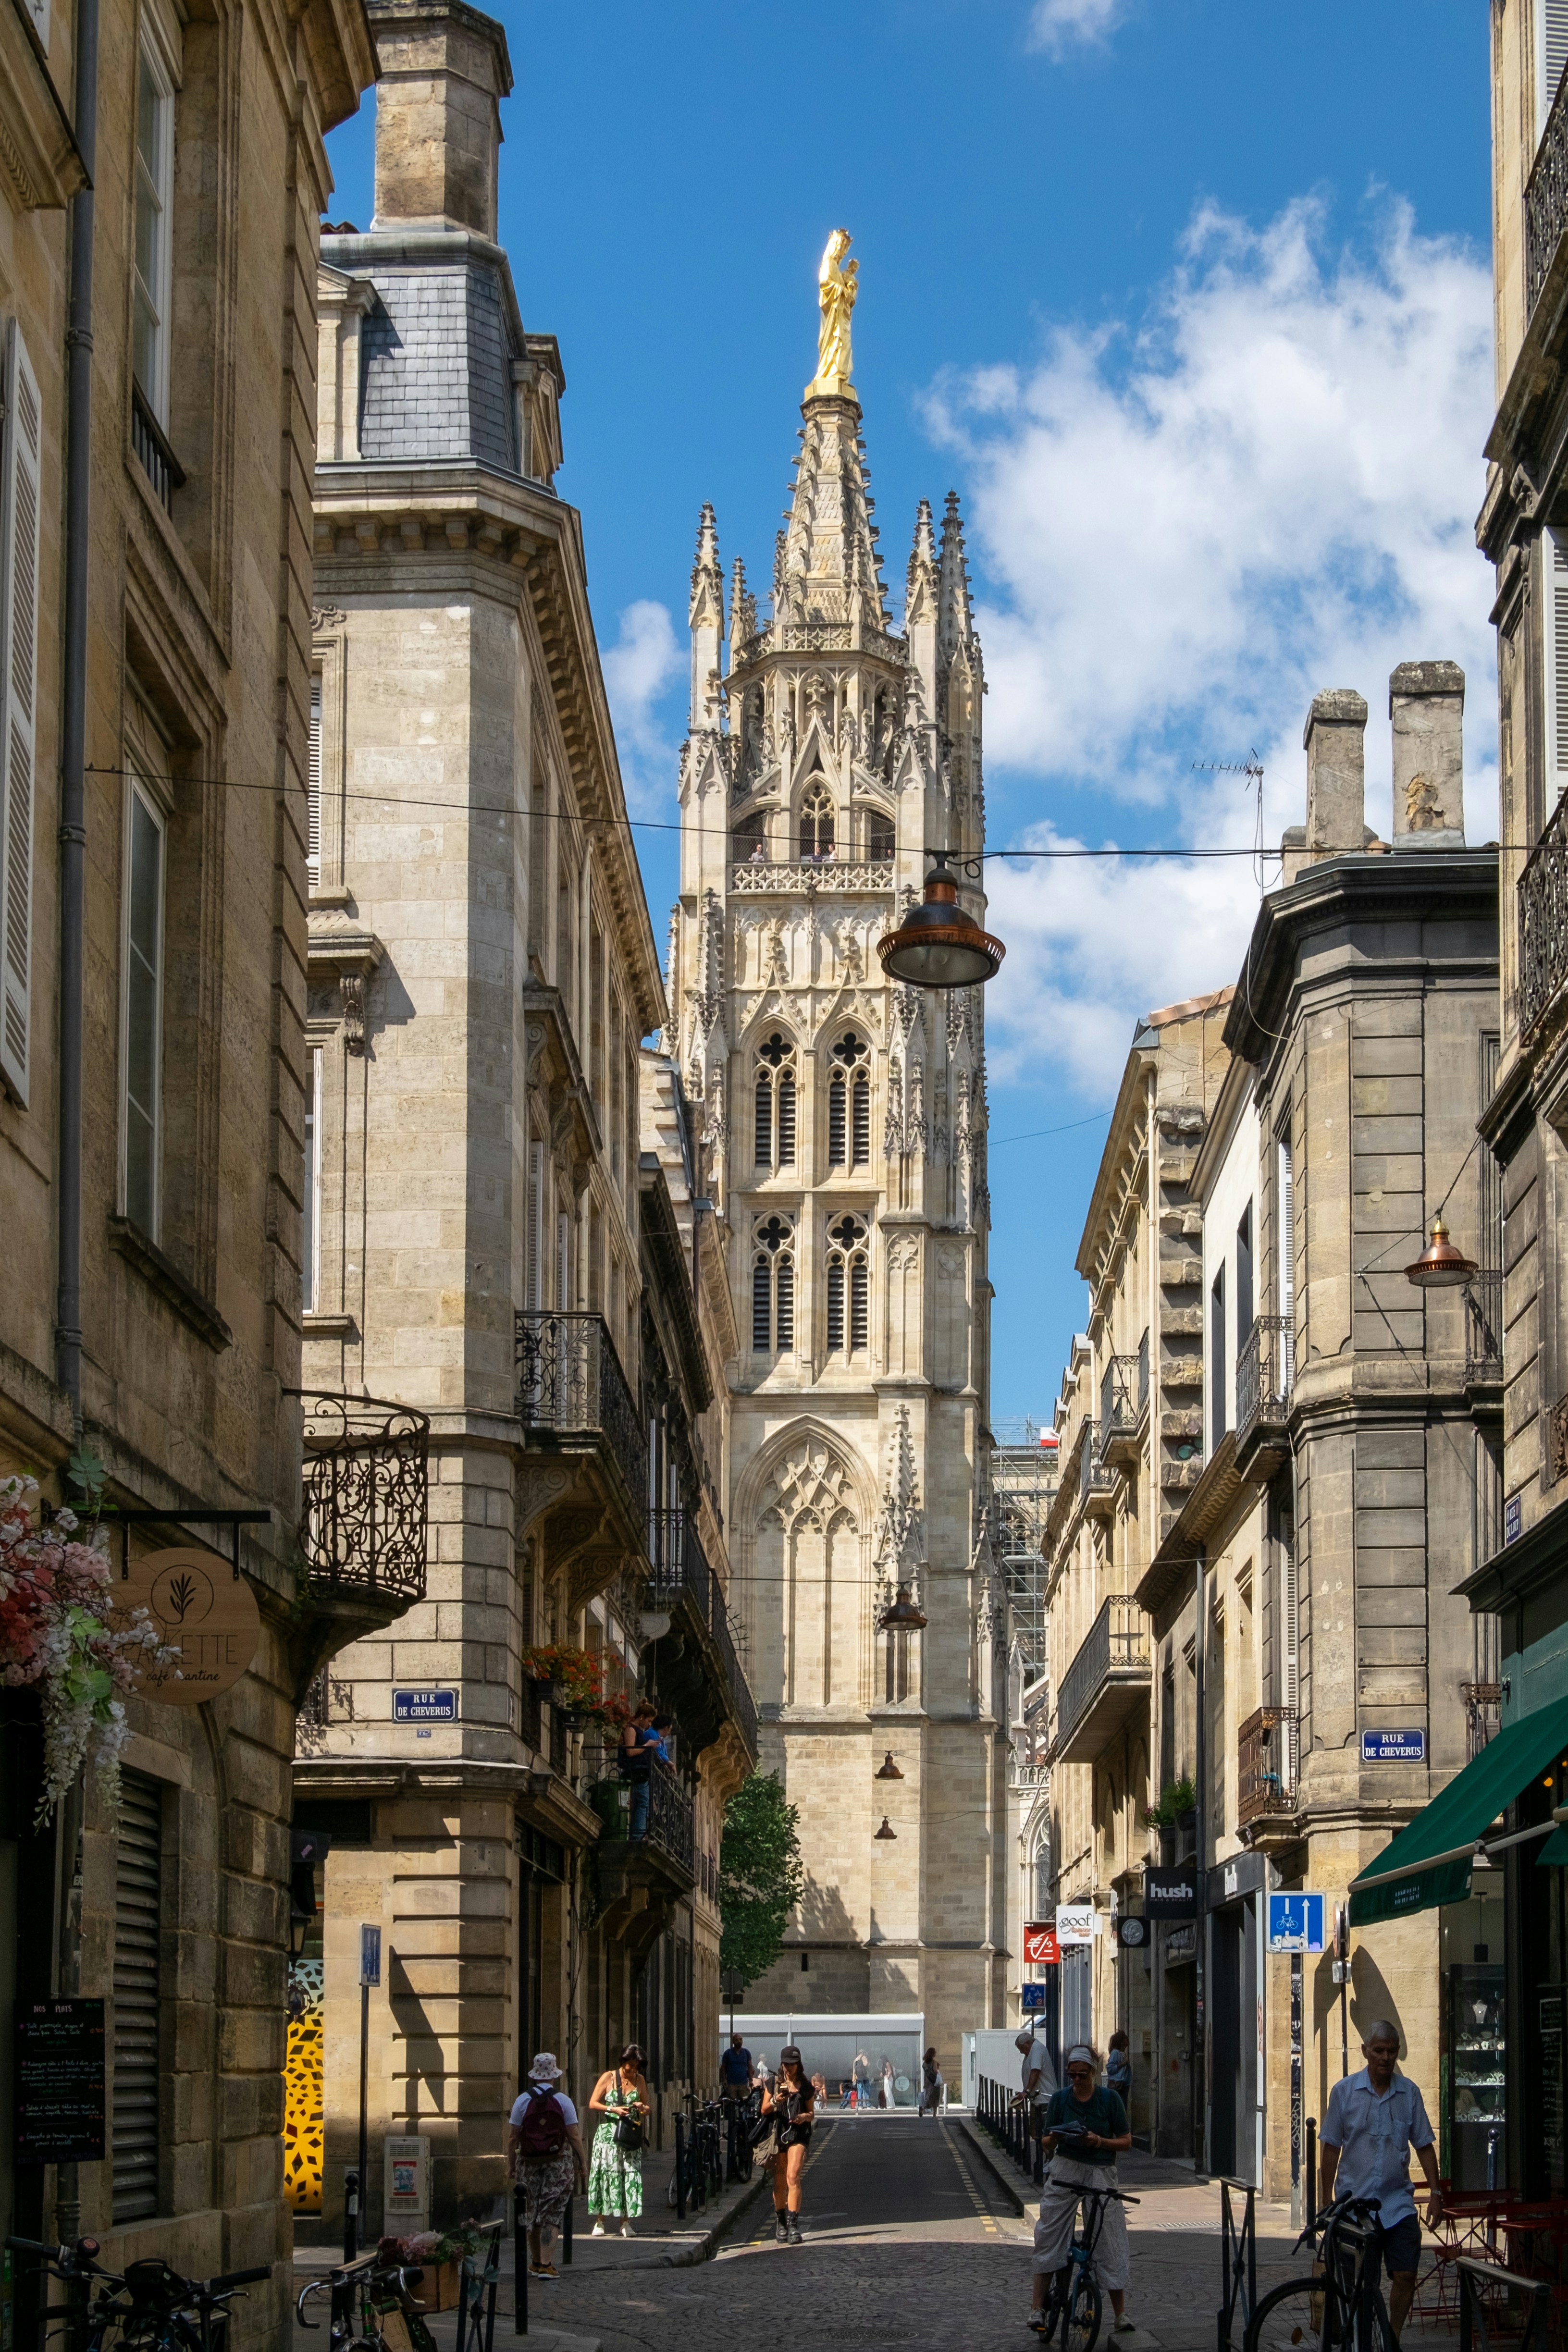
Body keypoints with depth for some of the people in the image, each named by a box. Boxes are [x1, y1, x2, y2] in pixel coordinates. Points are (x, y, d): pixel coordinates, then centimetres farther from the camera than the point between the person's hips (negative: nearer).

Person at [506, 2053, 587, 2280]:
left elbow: (513, 2137, -2)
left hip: (529, 2164, 2)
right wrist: (582, 2163, 3)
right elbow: (574, 2136, -6)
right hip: (559, 2165, -2)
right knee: (552, 2215, -1)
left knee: (533, 2214, 15)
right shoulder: (563, 2101, -5)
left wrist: (511, 2163, 7)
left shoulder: (522, 2101, -2)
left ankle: (535, 2262, 27)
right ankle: (545, 2265, -9)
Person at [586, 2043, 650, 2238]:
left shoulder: (639, 2081, 11)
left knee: (630, 2175, -5)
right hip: (608, 2133, -3)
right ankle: (599, 2221, 2)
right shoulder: (608, 2077, 1)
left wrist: (642, 2108, -6)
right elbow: (593, 2104, -2)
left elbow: (647, 2109, 17)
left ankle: (626, 2222, -3)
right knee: (607, 2174, -5)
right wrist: (613, 2109, -15)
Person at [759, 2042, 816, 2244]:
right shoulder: (774, 2083, 9)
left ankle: (793, 2225, -21)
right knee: (779, 2182, 6)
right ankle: (780, 2223, 24)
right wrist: (775, 2102, -14)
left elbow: (812, 2114, 13)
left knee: (793, 2177, -17)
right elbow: (764, 2110, 6)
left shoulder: (806, 2087, 7)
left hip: (798, 2134, -2)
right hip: (777, 2134, 2)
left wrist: (805, 2117, -11)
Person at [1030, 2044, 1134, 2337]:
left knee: (1109, 2242, -4)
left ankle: (1121, 2314, 4)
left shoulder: (1110, 2099, -1)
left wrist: (1100, 2141, -16)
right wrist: (1054, 2139, -15)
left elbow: (1126, 2141, 2)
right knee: (1048, 2236, -7)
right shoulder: (1060, 2099, 3)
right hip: (1066, 2168, 1)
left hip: (1101, 2172, -1)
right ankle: (1038, 2309, -4)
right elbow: (1048, 2144, 8)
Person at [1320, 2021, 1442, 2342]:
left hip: (1398, 2203, 1)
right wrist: (1326, 2199, 2)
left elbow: (1424, 2146, 9)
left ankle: (1393, 2338, 12)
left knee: (1406, 2275, -5)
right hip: (1354, 2202, -1)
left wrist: (1436, 2192, 3)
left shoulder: (1409, 2092, 3)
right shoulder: (1344, 2091, -1)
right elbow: (1331, 2148, 3)